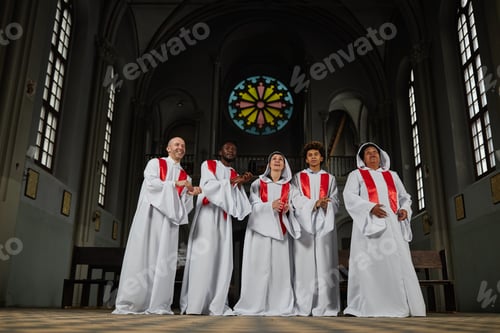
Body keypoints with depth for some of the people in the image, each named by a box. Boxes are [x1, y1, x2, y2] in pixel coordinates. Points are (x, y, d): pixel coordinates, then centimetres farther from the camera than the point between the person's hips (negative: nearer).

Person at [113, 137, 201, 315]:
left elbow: (183, 203, 10)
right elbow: (150, 183, -8)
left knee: (164, 260, -5)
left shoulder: (185, 176, 18)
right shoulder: (155, 163, 10)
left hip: (169, 218, 3)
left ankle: (159, 304, -5)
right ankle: (129, 303, -4)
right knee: (141, 257, -7)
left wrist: (191, 193, -9)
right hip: (149, 215, -3)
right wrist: (175, 184, -9)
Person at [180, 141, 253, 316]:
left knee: (222, 259, -2)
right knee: (203, 257, -11)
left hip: (224, 218, 5)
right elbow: (208, 186, -8)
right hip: (207, 214, -4)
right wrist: (231, 181, -8)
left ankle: (217, 305, 1)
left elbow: (238, 201, 7)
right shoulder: (208, 164, 9)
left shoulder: (235, 174, 20)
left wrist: (240, 184, -8)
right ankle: (194, 305, -10)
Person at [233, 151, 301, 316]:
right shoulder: (258, 183, 9)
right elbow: (254, 206, -3)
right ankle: (255, 304, 0)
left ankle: (279, 305, 2)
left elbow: (293, 210, 7)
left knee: (279, 267, -4)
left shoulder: (289, 187, 14)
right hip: (261, 229, -1)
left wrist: (287, 210, -16)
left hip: (280, 230, 2)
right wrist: (271, 205, -19)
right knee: (259, 267, -6)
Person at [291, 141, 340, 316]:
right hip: (304, 224, -1)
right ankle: (303, 306, -3)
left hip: (324, 225, 1)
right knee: (304, 264, -5)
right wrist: (315, 203, -13)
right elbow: (295, 201, 1)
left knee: (324, 265, -4)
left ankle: (325, 306, -2)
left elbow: (335, 203, 9)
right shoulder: (298, 177, 13)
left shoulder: (330, 178, 17)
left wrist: (325, 204, -13)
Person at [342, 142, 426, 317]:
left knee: (399, 263, -3)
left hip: (393, 225, 4)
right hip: (370, 224, -4)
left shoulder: (392, 175, 24)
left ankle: (401, 306, 0)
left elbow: (405, 197, 21)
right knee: (371, 264, -10)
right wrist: (370, 207, -18)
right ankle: (370, 307, -8)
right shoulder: (356, 174, 11)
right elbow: (349, 196, -3)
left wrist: (405, 209, -2)